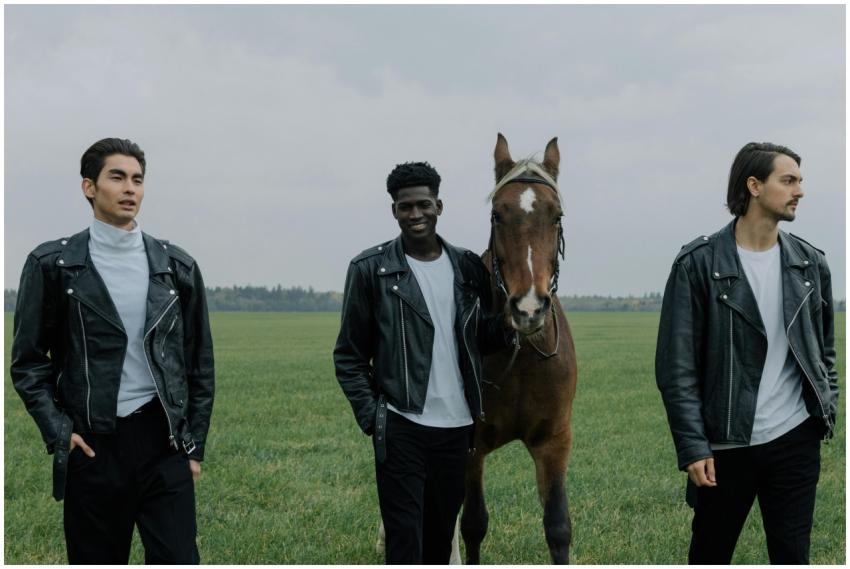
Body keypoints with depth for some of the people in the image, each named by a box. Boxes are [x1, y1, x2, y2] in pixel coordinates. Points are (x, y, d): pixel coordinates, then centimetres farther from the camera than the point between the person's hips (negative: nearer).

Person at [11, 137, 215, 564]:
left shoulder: (176, 266, 8)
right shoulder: (53, 264, 1)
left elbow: (199, 361, 11)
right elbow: (28, 360, 3)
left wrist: (195, 445, 8)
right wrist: (57, 431, -8)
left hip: (164, 441, 2)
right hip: (93, 446, -1)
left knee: (177, 560, -3)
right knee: (96, 561, 8)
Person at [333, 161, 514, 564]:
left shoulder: (468, 267, 6)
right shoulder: (370, 269, -4)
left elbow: (482, 340, 15)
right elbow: (349, 356, 0)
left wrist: (507, 324, -8)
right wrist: (371, 417, -10)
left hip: (457, 427, 4)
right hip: (401, 430, -4)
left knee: (441, 539, 14)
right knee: (405, 544, -3)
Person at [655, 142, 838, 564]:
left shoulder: (810, 263, 6)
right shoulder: (698, 263, -8)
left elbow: (825, 350, 15)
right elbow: (676, 366, -9)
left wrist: (828, 415, 5)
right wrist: (693, 446, -13)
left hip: (795, 440, 3)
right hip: (725, 443, -3)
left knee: (792, 557, 5)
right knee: (710, 555, 12)